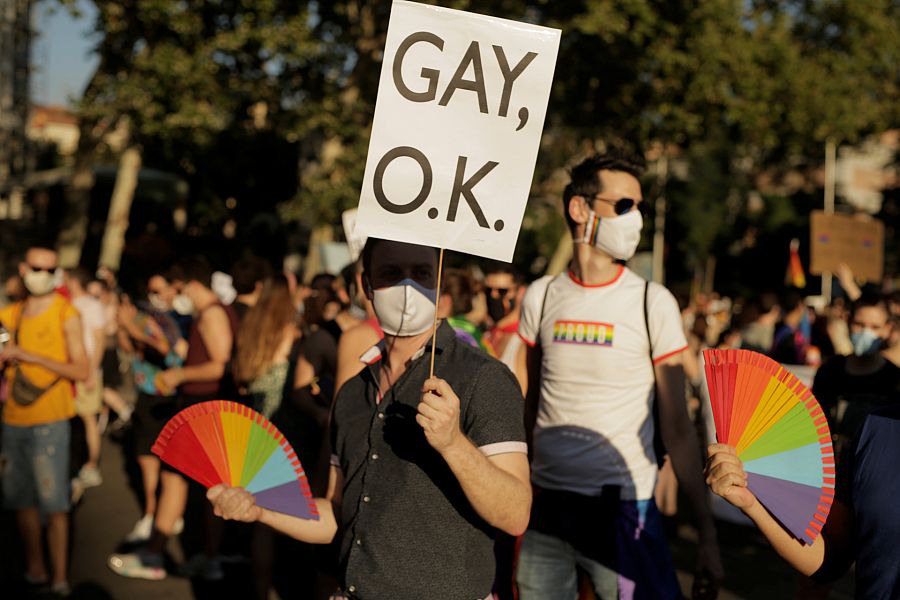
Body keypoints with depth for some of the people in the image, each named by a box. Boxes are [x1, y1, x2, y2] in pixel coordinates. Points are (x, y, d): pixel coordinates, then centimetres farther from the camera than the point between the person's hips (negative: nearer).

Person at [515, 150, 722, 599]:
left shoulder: (653, 304, -5)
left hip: (622, 507, -2)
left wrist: (707, 534, -8)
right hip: (545, 506, 3)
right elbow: (529, 408, 10)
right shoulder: (540, 297, 2)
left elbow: (677, 428, -4)